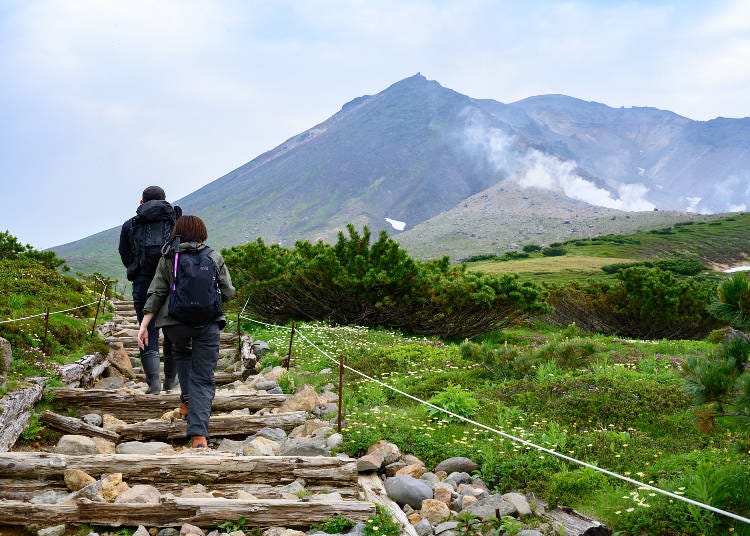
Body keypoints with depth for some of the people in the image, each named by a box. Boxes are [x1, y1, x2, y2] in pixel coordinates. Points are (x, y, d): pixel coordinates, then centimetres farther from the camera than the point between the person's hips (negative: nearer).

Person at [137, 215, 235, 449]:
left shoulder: (168, 259, 5)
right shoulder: (214, 258, 6)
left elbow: (156, 293, 0)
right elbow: (228, 292, 8)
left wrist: (144, 325, 0)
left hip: (175, 323, 1)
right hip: (208, 324, -1)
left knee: (182, 353, 35)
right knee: (203, 379, 1)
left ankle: (187, 401, 28)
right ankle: (199, 435, -11)